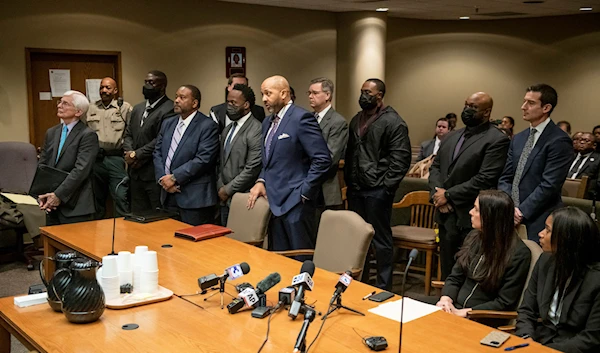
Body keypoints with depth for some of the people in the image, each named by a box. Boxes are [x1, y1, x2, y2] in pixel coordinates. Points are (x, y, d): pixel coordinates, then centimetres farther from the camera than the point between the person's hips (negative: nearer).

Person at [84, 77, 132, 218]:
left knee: (121, 196, -9)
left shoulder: (125, 107, 2)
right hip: (95, 158, 4)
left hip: (115, 158, -3)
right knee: (96, 196, 12)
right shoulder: (91, 108, 12)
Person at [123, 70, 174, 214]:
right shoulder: (137, 108, 17)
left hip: (156, 174, -8)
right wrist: (129, 153, -3)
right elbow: (128, 135, 17)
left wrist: (136, 155, -13)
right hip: (136, 173, 8)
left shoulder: (169, 109, -12)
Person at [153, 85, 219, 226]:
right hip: (168, 196, 7)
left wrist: (174, 178, -16)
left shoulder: (208, 126, -8)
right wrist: (162, 178, -5)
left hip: (194, 198, -6)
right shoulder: (168, 123, 15)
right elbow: (157, 152, 12)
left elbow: (203, 159, -17)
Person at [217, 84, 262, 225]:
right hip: (225, 199, 8)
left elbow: (252, 169, -18)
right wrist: (220, 187, 3)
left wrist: (228, 190, -11)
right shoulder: (227, 130, 15)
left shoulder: (256, 130, -14)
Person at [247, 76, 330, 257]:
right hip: (274, 202, 8)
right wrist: (261, 181, 5)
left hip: (295, 203, -8)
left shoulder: (301, 118, -12)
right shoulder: (268, 123, 15)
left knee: (300, 262, 0)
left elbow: (322, 160, -16)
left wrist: (303, 193, -15)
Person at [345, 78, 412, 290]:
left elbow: (401, 159, -12)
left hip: (377, 191, -7)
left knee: (381, 238, 1)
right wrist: (348, 180, 14)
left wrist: (386, 187, -15)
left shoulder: (393, 122, -8)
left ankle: (384, 286, 13)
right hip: (355, 189, 7)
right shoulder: (356, 120, 15)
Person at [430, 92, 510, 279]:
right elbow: (435, 167, 16)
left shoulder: (497, 140, -10)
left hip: (471, 220, -7)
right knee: (448, 272, 16)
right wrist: (437, 192, -5)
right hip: (446, 216, 7)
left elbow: (485, 180, -18)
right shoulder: (451, 137, 15)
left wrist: (448, 195, -13)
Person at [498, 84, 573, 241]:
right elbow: (505, 177, 10)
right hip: (511, 217, 6)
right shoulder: (518, 138, 12)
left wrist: (521, 211, -16)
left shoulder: (559, 141, -11)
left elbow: (549, 185, -17)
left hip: (539, 222, -6)